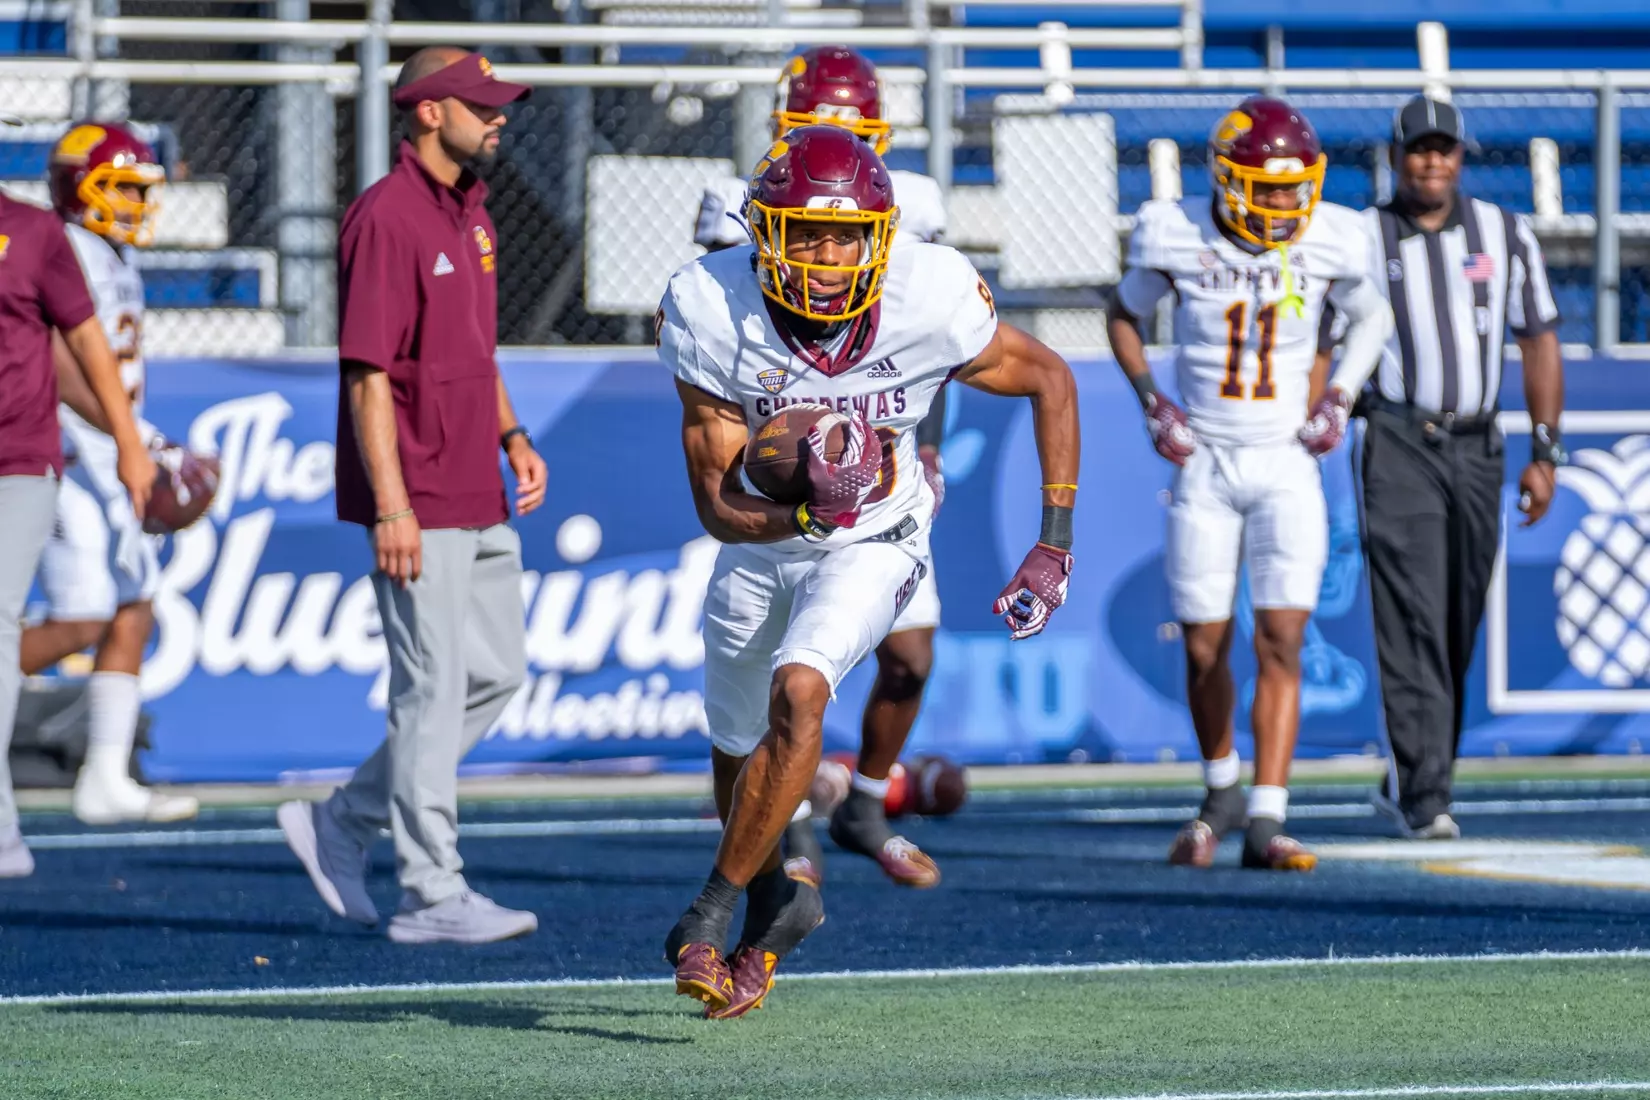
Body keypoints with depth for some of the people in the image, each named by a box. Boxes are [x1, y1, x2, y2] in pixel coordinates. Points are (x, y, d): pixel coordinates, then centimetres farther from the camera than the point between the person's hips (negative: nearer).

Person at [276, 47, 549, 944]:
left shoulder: (470, 213, 14)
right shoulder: (387, 219, -15)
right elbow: (368, 373, -19)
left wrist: (511, 436, 12)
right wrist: (391, 507, -22)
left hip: (479, 499, 9)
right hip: (416, 506, -9)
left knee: (496, 673, 12)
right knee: (433, 688, -5)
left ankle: (342, 827, 21)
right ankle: (431, 896, 1)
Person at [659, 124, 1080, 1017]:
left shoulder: (927, 303, -28)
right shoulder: (715, 316, -26)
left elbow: (1050, 381, -9)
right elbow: (717, 504, -21)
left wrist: (1054, 546, -10)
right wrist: (803, 511, -42)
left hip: (872, 545, -2)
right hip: (763, 542, 2)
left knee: (798, 693, -28)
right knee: (738, 751, 17)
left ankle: (713, 911, -15)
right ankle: (774, 898, 47)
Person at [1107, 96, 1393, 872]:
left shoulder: (1329, 242, -7)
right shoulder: (1176, 237, -9)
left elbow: (1371, 317, 14)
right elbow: (1124, 314, 10)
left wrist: (1339, 397, 1)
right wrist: (1151, 403, -2)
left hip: (1286, 466, 0)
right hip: (1204, 466, 0)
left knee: (1280, 641, -13)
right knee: (1204, 648, 4)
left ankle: (1265, 822, -15)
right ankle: (1220, 793, 29)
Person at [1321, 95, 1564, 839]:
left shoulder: (1504, 235, 8)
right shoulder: (1360, 240, 1)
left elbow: (1539, 344, 11)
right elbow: (1319, 348, 3)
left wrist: (1544, 454, 4)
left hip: (1476, 446, 4)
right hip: (1398, 443, -3)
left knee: (1458, 629, 7)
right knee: (1413, 618, -13)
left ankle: (1406, 782, 21)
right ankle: (1425, 798, -16)